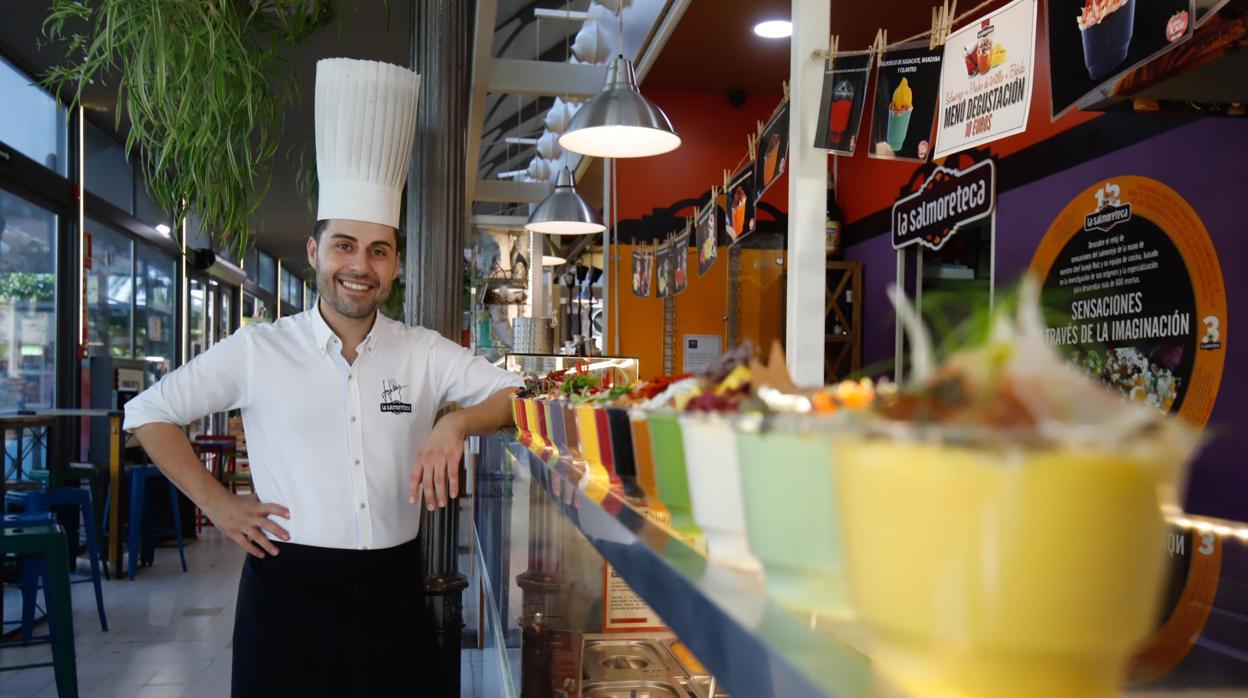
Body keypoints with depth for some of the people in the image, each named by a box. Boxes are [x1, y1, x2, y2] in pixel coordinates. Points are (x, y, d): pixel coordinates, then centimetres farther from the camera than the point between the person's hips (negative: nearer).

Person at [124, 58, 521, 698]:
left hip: (393, 590, 2)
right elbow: (149, 414, 7)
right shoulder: (257, 350, -1)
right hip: (289, 587, -1)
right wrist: (217, 505, 0)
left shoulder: (424, 353, 3)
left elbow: (519, 397, 5)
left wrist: (455, 424, -14)